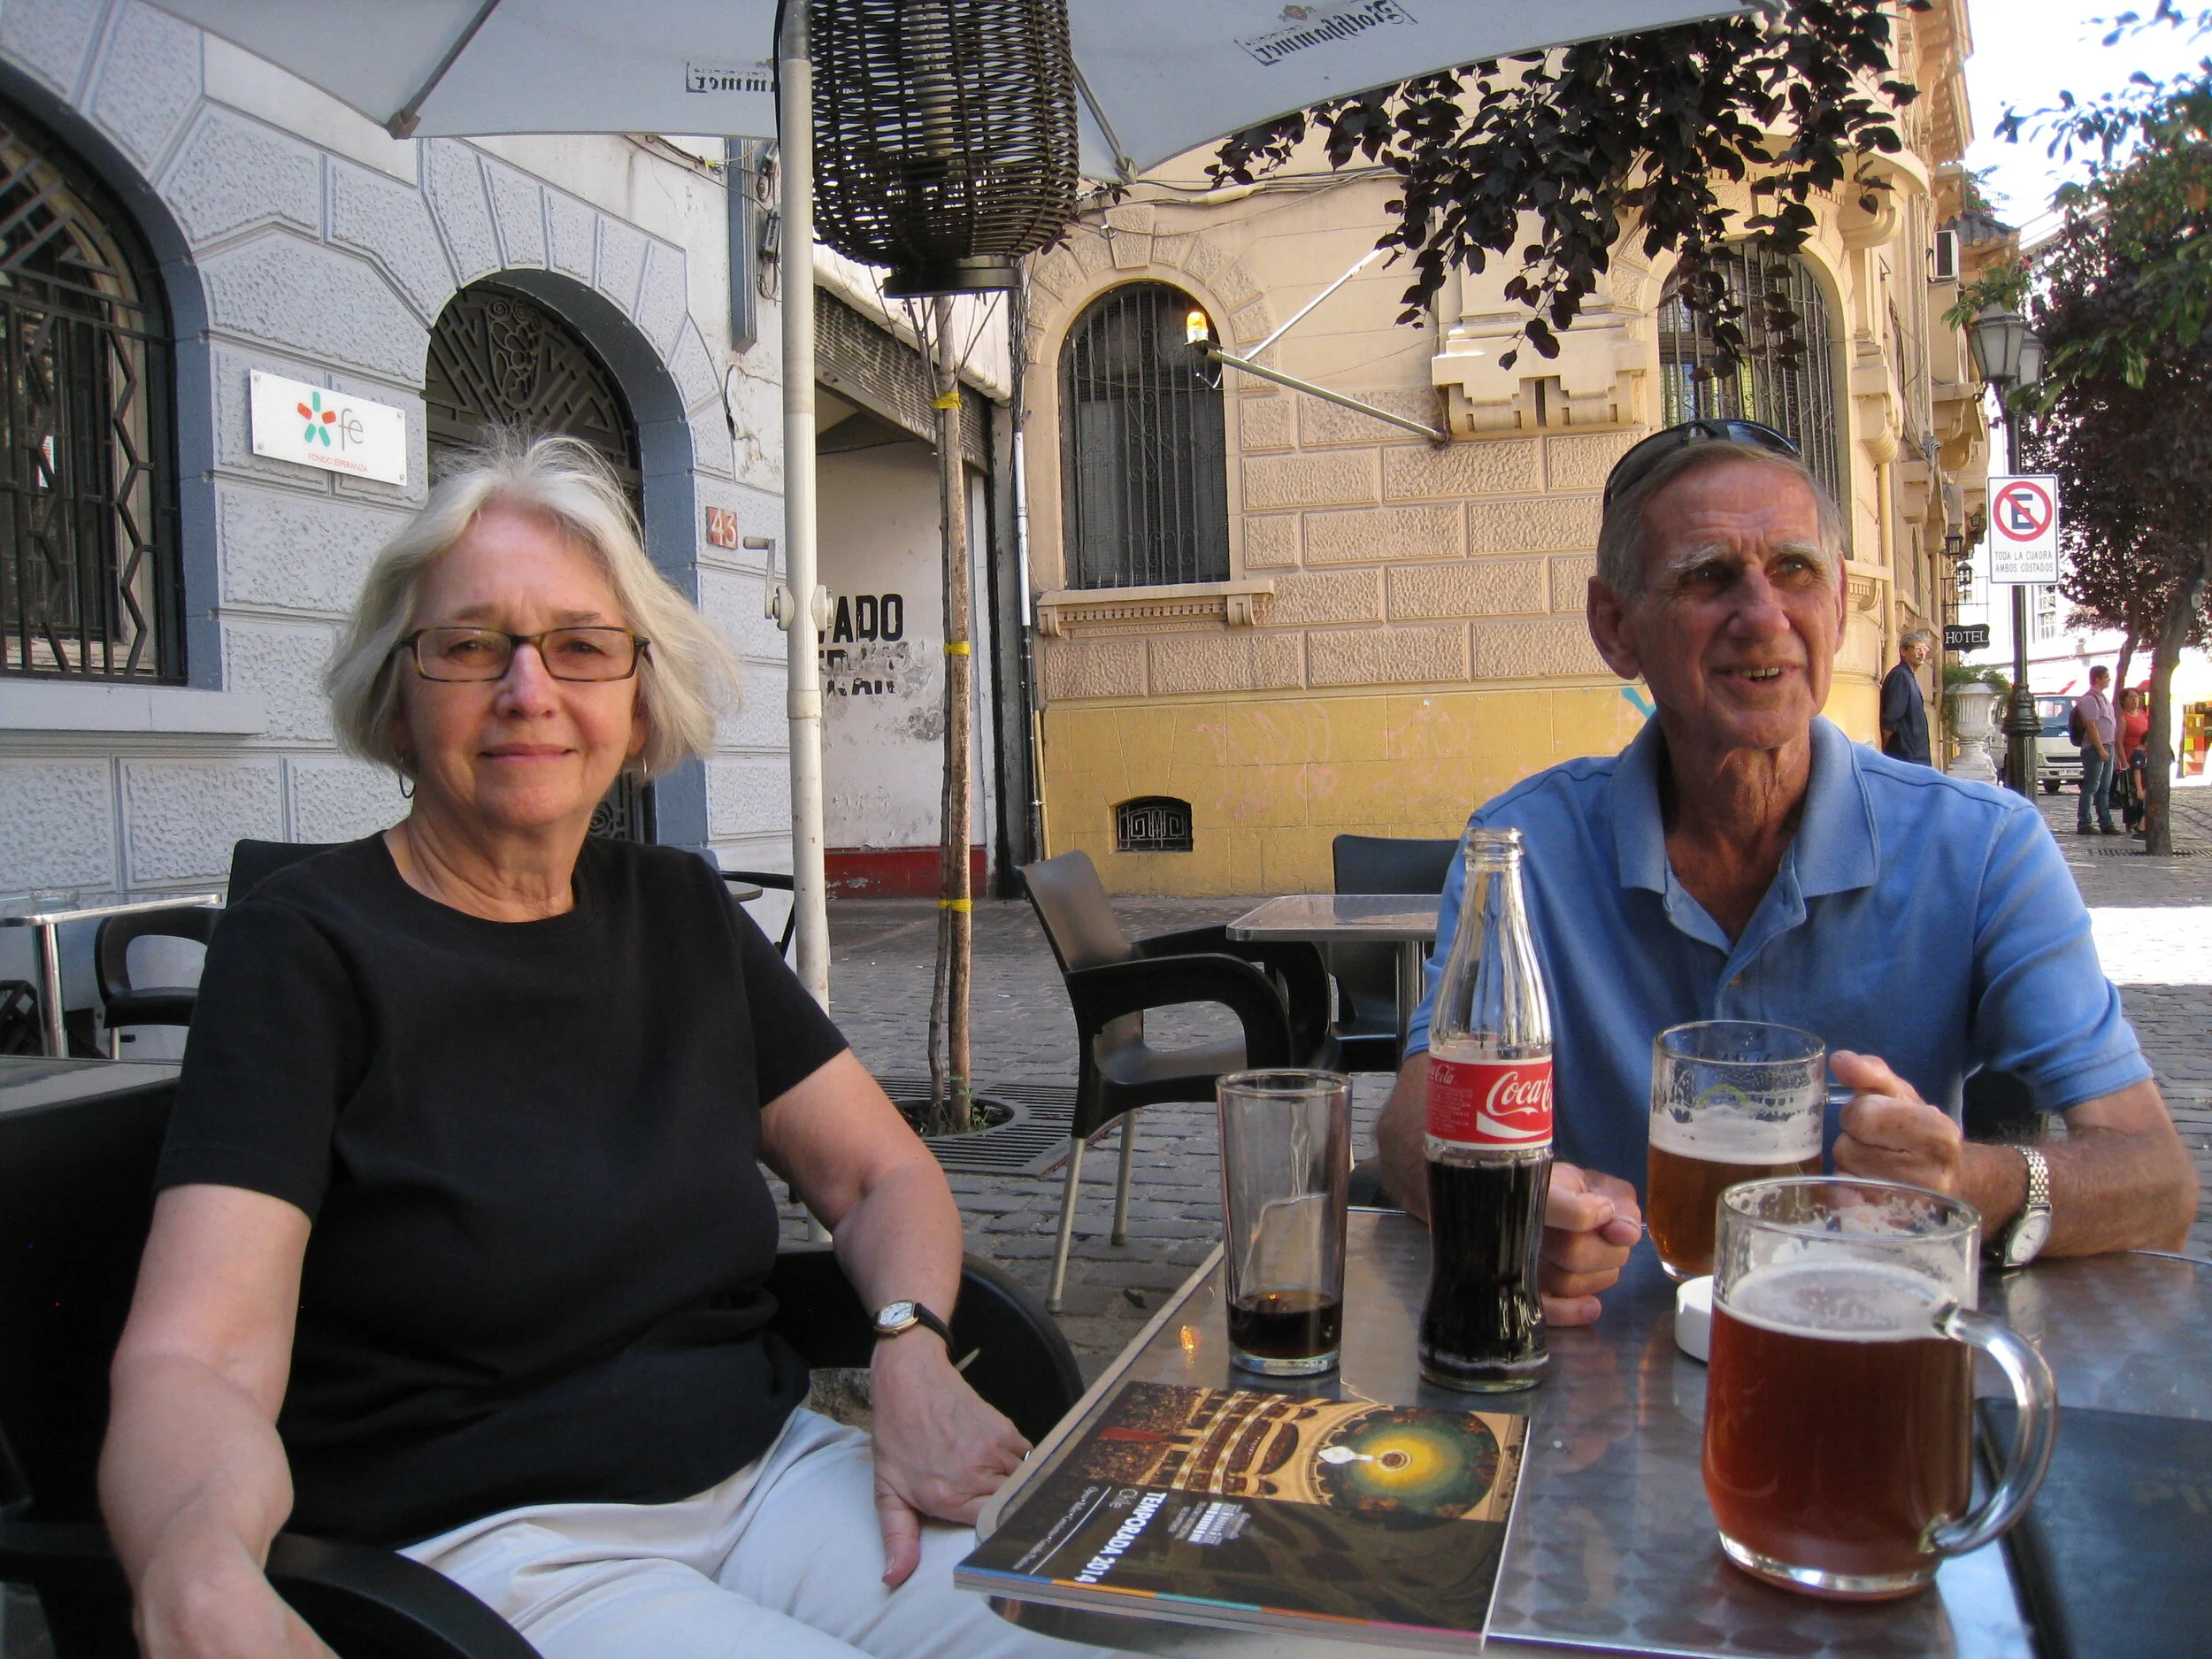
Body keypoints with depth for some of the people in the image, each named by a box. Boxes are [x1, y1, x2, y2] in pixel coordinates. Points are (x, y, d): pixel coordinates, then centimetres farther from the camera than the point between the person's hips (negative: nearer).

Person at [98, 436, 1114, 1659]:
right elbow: (194, 1355, -18)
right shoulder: (304, 947, -7)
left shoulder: (681, 913, 8)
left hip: (768, 1476, 5)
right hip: (473, 1546, -4)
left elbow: (883, 1171, 11)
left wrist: (914, 1354, -10)